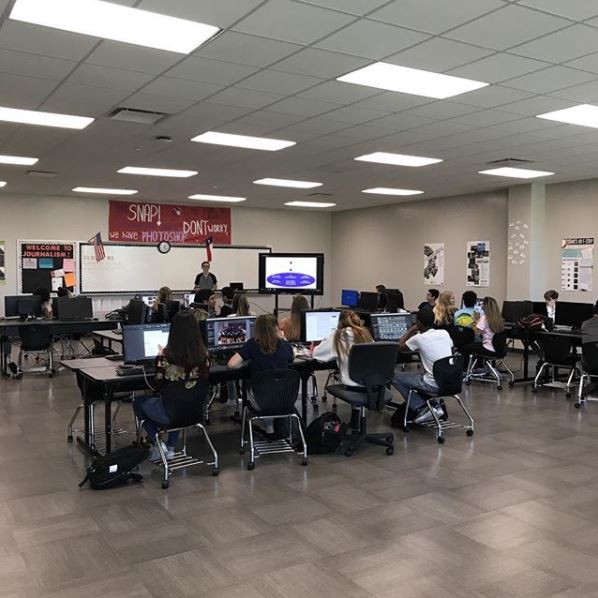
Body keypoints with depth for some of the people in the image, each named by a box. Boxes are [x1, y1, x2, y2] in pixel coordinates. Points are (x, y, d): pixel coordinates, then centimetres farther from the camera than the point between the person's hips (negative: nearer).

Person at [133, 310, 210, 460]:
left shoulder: (167, 355, -19)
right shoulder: (204, 354, -9)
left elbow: (157, 386, -6)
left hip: (171, 414, -4)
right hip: (196, 412, 4)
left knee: (138, 402, 26)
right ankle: (170, 448, 33)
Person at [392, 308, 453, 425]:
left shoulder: (418, 338, -12)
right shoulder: (445, 333, 2)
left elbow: (399, 347, 5)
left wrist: (411, 330, 18)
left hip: (434, 384, -7)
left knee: (396, 378, 7)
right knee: (422, 375, 34)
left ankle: (422, 408, 1)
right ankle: (436, 405, 24)